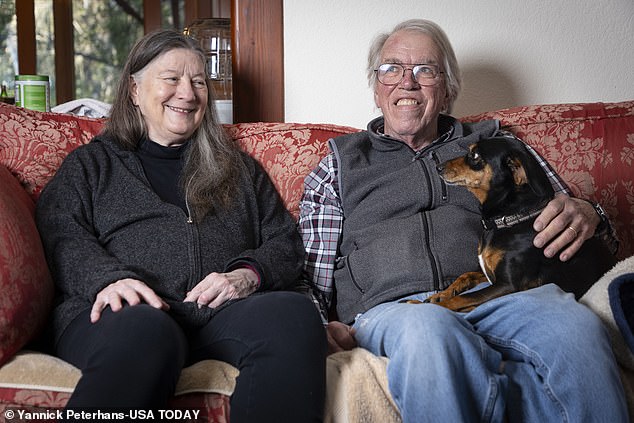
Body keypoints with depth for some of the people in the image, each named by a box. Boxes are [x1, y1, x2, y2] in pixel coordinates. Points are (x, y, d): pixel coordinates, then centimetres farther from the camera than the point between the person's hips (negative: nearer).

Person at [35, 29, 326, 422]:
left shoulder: (239, 168, 30)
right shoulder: (90, 164, 24)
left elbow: (286, 243, 21)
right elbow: (63, 240, 7)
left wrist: (249, 275, -3)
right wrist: (108, 279, -15)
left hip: (225, 312, 3)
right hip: (130, 314, -2)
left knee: (294, 311, -33)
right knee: (145, 331, -41)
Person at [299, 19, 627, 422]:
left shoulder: (493, 144, 25)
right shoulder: (339, 166, 21)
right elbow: (309, 277, 16)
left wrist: (584, 216, -4)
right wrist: (322, 328, -7)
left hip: (497, 294, 2)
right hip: (391, 308, -1)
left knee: (576, 325, -32)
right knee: (428, 331, -38)